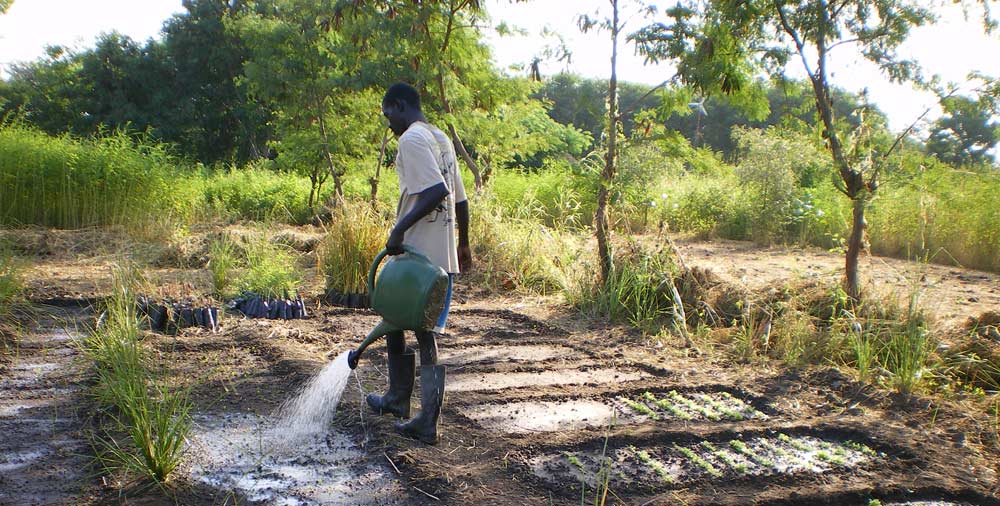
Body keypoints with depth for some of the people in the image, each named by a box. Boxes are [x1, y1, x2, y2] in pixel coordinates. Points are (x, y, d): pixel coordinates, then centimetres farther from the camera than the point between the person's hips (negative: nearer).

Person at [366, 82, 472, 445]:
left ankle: (398, 397, 26)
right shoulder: (441, 138, 15)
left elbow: (437, 191, -25)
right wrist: (463, 245, 27)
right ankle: (426, 422, 8)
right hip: (443, 256, 8)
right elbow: (459, 199, 19)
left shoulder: (412, 139, -12)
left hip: (415, 253, -8)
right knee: (427, 335, 8)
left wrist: (401, 228, -23)